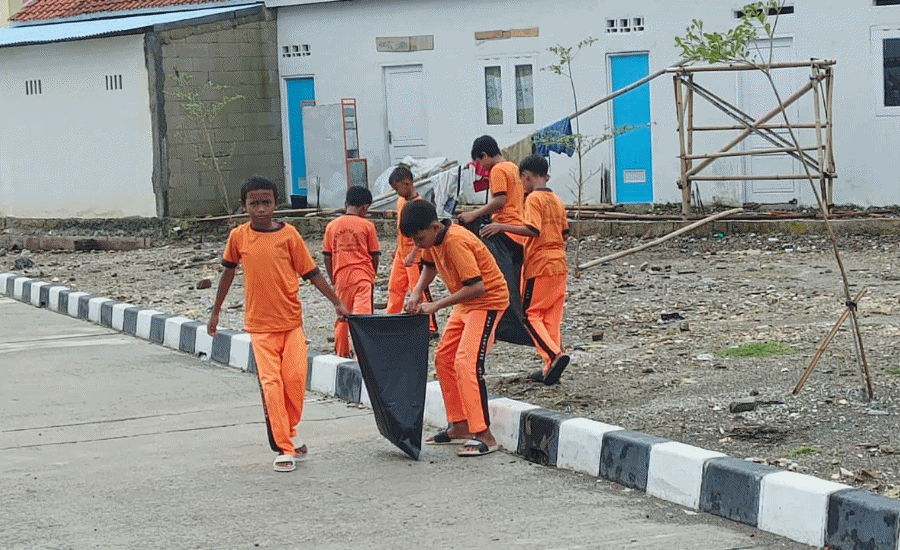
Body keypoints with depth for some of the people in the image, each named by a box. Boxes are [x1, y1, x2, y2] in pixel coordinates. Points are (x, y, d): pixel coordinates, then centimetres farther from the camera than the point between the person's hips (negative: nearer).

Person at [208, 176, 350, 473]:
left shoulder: (288, 234, -4)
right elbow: (228, 272, 14)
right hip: (260, 325, 0)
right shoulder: (238, 236, 0)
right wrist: (215, 312, 20)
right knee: (271, 383, -8)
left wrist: (337, 302, -1)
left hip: (291, 321, 0)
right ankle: (284, 449, -5)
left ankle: (290, 431, 20)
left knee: (296, 378, -5)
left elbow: (311, 272, 2)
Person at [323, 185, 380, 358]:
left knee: (342, 317, 15)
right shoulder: (367, 226, -2)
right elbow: (374, 255, 2)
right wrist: (372, 276, 17)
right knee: (362, 316, -9)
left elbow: (327, 256, 7)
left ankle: (341, 354, 24)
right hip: (362, 276, -3)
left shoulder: (332, 226, 5)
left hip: (341, 278, 3)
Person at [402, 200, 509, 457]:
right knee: (444, 358, 12)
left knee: (467, 364, -20)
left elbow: (477, 287, -32)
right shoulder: (434, 240, -1)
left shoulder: (456, 242, -29)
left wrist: (437, 305, -27)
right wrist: (417, 292, 2)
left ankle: (484, 436, -19)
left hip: (488, 301, -10)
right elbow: (429, 266, 21)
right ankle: (459, 426, 19)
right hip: (465, 302, 10)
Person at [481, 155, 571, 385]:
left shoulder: (533, 198, -11)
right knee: (551, 317, 10)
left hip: (539, 265, -8)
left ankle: (555, 355, -18)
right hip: (559, 265, 8)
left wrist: (502, 227, -23)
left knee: (530, 314, 0)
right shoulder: (557, 200, 14)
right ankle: (551, 367, 7)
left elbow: (533, 230, -23)